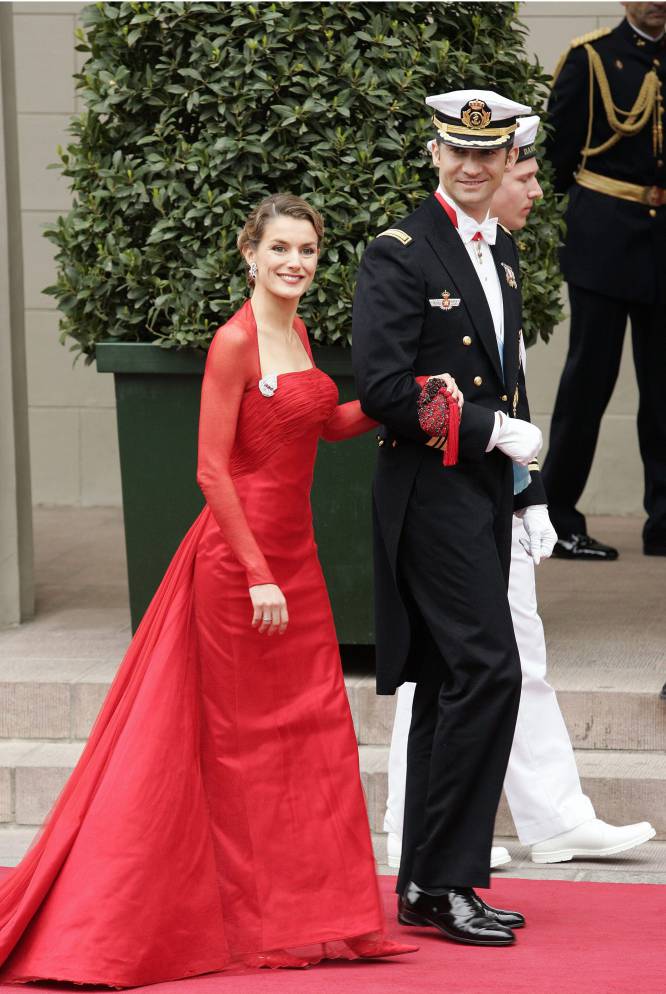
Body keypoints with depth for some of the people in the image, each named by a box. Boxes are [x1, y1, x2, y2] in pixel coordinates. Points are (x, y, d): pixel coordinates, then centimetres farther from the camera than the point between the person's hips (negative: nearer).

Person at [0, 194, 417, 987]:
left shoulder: (295, 333, 9)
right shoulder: (235, 342, -15)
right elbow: (213, 470, -17)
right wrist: (257, 575, -19)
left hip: (293, 556, 8)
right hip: (238, 556, -8)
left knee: (311, 730, 10)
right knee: (243, 740, 1)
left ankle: (308, 910, 19)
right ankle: (249, 921, 10)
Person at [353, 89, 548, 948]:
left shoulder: (500, 251, 15)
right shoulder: (399, 256, -11)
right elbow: (382, 388, -19)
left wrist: (529, 492, 19)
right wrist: (494, 428, -16)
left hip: (483, 491, 9)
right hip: (430, 491, -9)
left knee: (449, 684, 10)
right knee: (487, 670, -15)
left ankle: (425, 886, 15)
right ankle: (444, 883, -10)